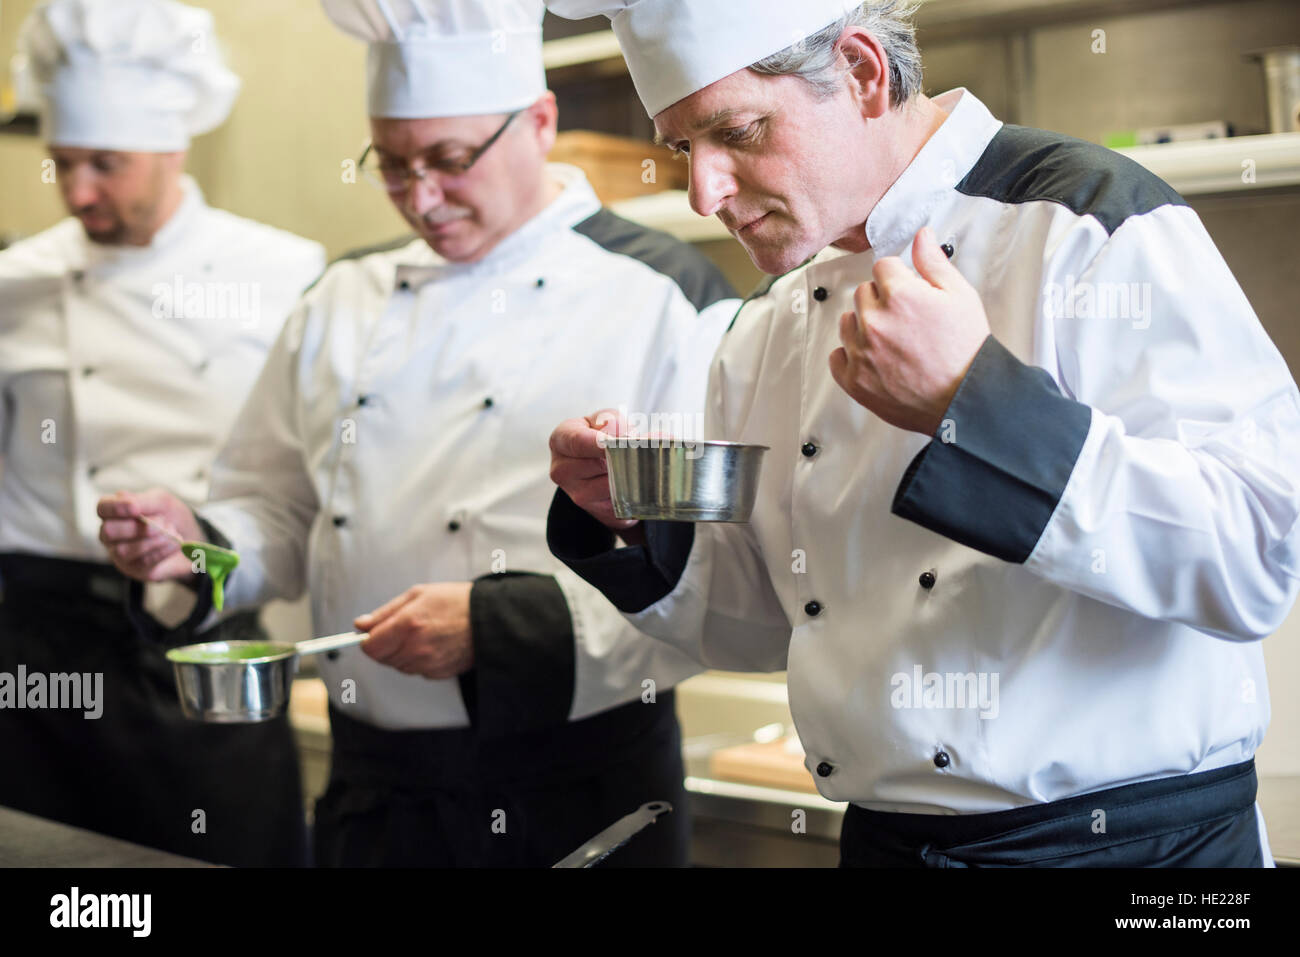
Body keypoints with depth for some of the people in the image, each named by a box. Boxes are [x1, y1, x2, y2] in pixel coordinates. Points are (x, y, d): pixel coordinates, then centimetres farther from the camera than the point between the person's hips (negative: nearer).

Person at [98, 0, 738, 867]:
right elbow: (281, 520, 16)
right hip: (375, 785, 5)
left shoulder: (665, 299, -9)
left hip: (577, 793, -4)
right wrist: (199, 544, -6)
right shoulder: (343, 303, 9)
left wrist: (496, 624, -24)